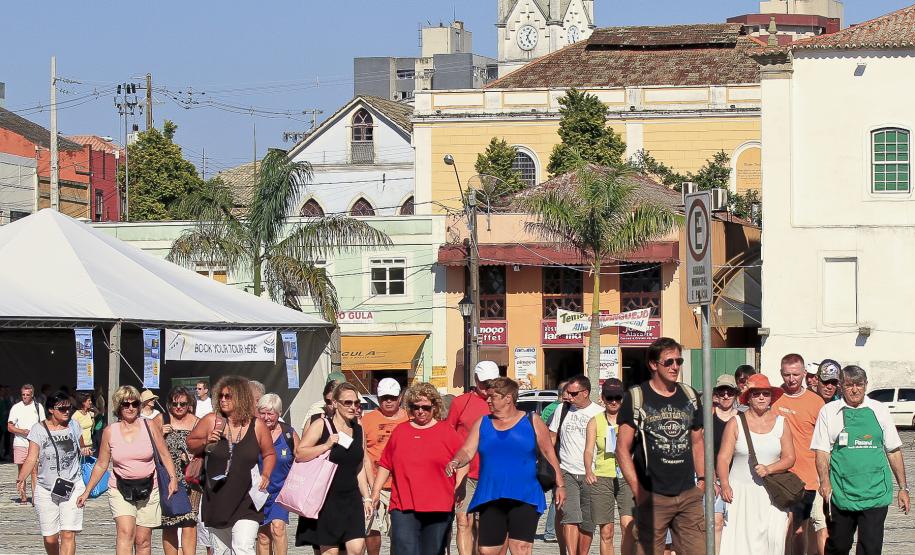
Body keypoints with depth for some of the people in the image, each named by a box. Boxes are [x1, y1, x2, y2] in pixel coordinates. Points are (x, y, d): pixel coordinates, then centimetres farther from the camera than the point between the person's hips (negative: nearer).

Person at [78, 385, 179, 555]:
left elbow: (164, 455, 4)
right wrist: (87, 492, 9)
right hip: (120, 490, -1)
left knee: (143, 540, 4)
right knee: (125, 532, -21)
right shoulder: (110, 431, 2)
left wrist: (173, 478, -11)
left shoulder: (150, 426, 1)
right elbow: (101, 465, 10)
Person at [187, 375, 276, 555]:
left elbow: (269, 454, 12)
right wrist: (206, 442, -10)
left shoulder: (257, 426, -2)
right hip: (216, 498, 3)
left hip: (245, 500, -3)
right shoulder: (211, 421, -2)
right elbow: (190, 443, 10)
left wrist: (265, 475, -5)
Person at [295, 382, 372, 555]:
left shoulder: (358, 430, 12)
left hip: (351, 498, 5)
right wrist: (326, 446, -21)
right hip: (327, 500, -5)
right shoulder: (321, 425, -5)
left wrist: (366, 497, 16)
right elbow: (299, 454, -12)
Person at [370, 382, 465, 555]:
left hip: (439, 508, -1)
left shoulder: (448, 432, 6)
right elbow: (385, 465, 17)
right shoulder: (399, 432, 13)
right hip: (403, 507, 1)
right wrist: (376, 492, 12)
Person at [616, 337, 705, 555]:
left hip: (689, 496, 4)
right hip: (653, 496, -4)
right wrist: (637, 489, -11)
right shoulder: (636, 398, -2)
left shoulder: (690, 396, 14)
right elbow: (623, 449, -3)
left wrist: (702, 479, 11)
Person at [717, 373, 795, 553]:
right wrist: (725, 485, -16)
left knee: (773, 538, -9)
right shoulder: (735, 423, 4)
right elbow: (723, 458, -1)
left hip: (771, 495, 2)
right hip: (740, 492, -2)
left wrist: (769, 469, -11)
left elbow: (789, 458, 7)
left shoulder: (780, 423, 10)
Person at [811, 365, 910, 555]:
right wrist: (824, 480, -15)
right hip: (841, 494, 0)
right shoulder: (829, 411, 5)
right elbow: (822, 451, 2)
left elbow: (894, 451, 12)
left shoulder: (879, 410, 8)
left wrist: (903, 488, 10)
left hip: (875, 494, 0)